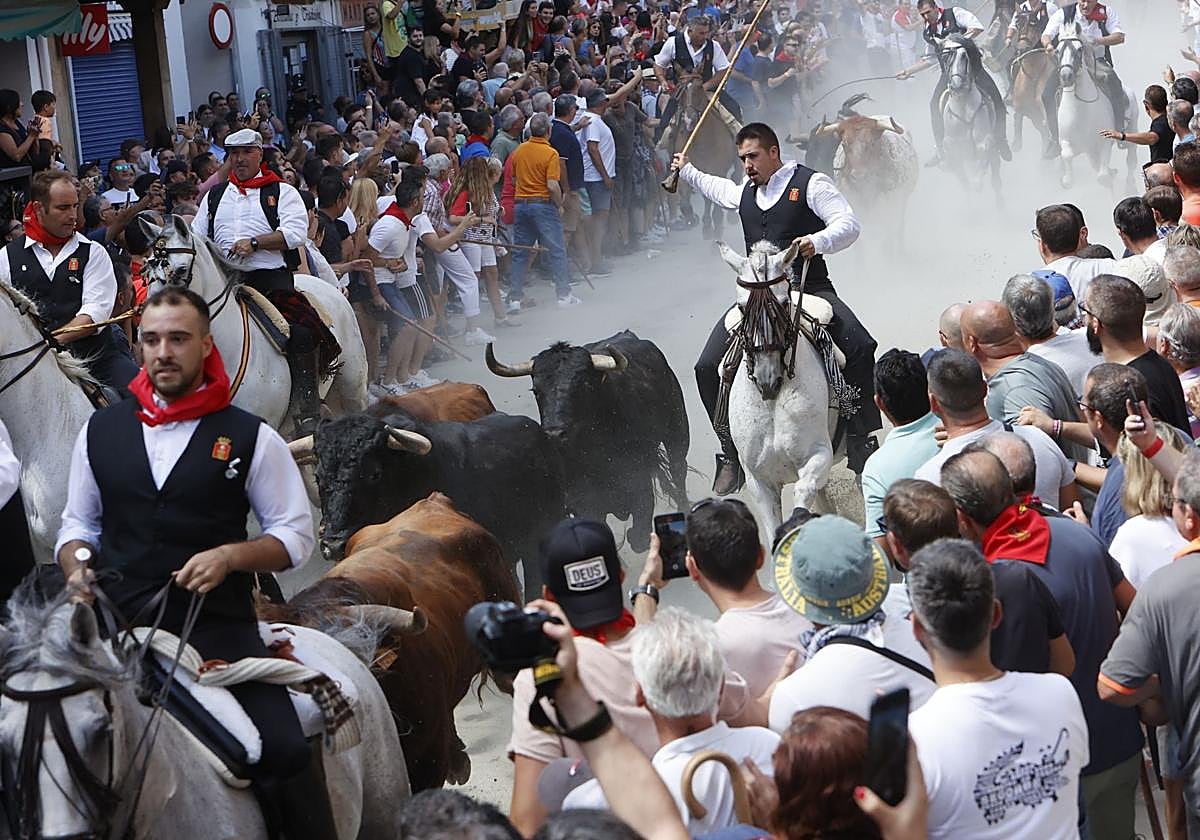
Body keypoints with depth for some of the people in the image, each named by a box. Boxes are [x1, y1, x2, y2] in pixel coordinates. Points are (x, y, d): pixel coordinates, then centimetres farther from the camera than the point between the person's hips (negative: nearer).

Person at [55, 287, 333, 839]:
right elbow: (78, 523, 20)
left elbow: (296, 535, 4)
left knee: (286, 753, -17)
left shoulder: (250, 438, 2)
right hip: (118, 624, 3)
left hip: (218, 625, -2)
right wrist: (76, 567, -2)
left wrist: (228, 555, -13)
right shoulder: (100, 431, 10)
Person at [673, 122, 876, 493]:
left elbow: (849, 224, -13)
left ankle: (862, 443, -20)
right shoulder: (745, 192, 17)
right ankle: (731, 453, 2)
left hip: (810, 288, -5)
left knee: (860, 347, -28)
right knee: (707, 367, -9)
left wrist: (817, 242, -31)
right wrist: (688, 172, 51)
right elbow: (719, 189, 43)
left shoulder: (810, 183, -3)